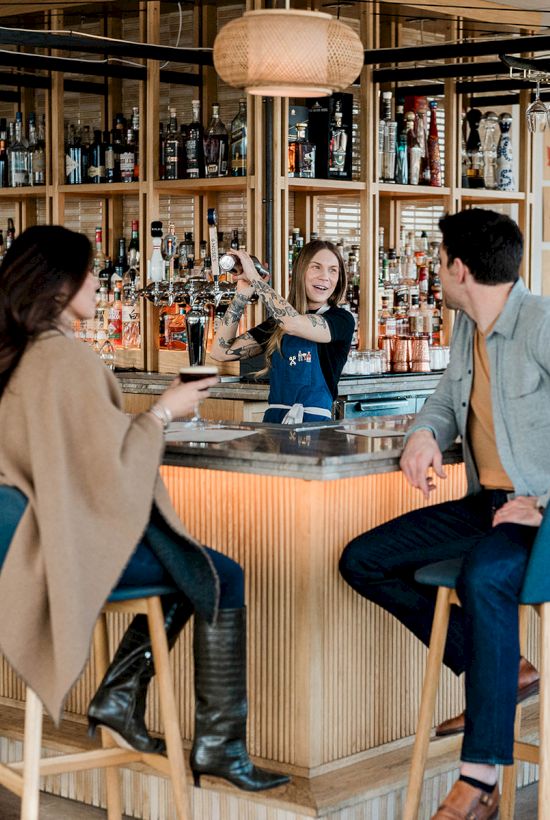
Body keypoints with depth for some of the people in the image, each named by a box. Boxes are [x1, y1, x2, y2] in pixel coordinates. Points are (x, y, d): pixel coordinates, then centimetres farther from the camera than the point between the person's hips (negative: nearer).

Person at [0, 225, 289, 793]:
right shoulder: (66, 358, -20)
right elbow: (111, 467, -22)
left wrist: (150, 413, 12)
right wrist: (163, 412, -9)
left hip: (49, 531, 10)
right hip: (82, 537, -10)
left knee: (194, 569, 19)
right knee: (223, 581, -4)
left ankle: (119, 696, 19)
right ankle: (218, 745, 2)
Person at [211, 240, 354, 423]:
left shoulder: (342, 320, 1)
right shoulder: (276, 324, 14)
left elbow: (294, 323, -18)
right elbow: (222, 352, 9)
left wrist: (255, 277, -7)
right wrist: (243, 294, 5)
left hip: (315, 423, -3)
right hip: (274, 420, 3)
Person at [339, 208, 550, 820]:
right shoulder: (467, 328, 12)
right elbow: (447, 401, 24)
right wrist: (425, 434, 0)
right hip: (486, 504, 10)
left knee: (484, 577, -39)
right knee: (362, 561, 6)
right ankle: (496, 671, 7)